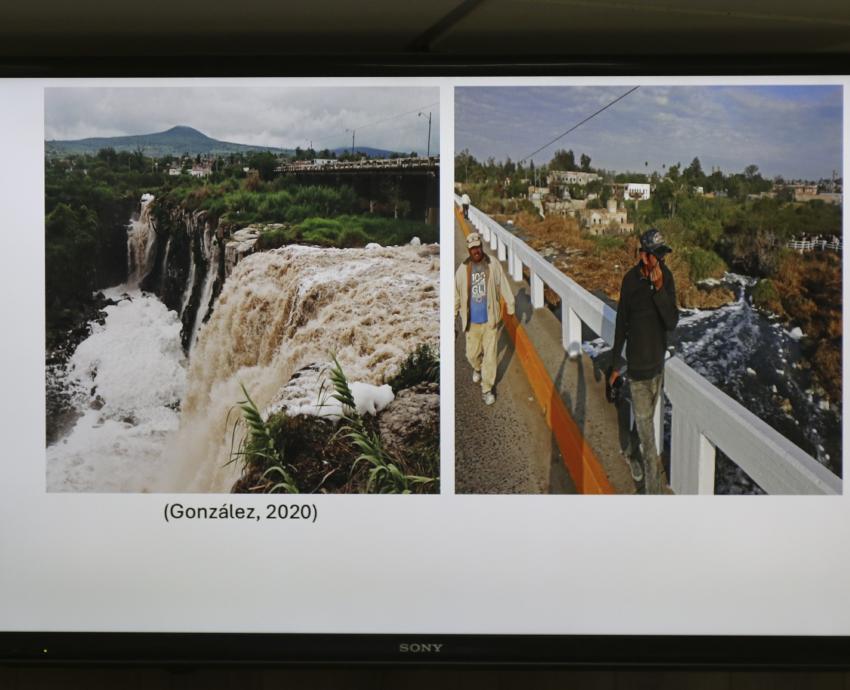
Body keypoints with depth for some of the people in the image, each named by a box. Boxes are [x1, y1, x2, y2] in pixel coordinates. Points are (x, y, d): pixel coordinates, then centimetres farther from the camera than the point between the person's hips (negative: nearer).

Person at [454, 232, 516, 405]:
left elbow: (504, 287, -2)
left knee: (490, 356, 3)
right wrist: (453, 314, 10)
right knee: (472, 353, 15)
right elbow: (456, 293, 4)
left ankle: (487, 389, 17)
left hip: (490, 319, -1)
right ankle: (477, 368, 51)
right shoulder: (463, 269, -7)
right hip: (472, 321, 1)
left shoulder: (493, 265, -11)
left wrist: (510, 306, 2)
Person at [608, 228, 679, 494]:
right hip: (638, 365, -3)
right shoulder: (630, 280, -14)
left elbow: (672, 322, -14)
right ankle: (653, 487, 9)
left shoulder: (666, 277, -9)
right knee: (645, 426, 0)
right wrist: (616, 365, 4)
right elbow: (621, 324, -4)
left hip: (658, 362, 3)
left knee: (646, 419, 22)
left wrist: (659, 289, -29)